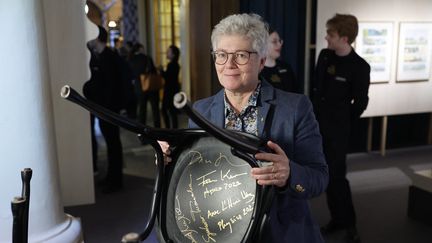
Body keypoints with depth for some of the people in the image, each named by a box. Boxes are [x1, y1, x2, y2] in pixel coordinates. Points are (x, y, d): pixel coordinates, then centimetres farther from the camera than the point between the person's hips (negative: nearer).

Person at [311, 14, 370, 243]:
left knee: (336, 176, 0)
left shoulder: (359, 67, -14)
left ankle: (349, 223, 18)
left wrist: (341, 123, 5)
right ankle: (337, 218, 27)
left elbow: (360, 102, -6)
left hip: (337, 130, -5)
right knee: (327, 175, 12)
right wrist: (313, 115, 10)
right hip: (317, 125, 6)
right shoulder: (324, 55, 2)